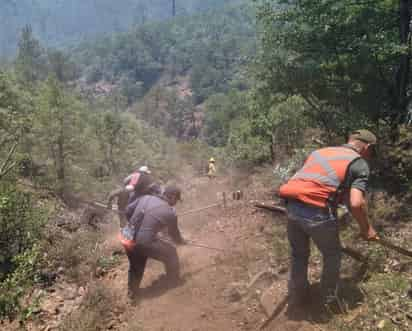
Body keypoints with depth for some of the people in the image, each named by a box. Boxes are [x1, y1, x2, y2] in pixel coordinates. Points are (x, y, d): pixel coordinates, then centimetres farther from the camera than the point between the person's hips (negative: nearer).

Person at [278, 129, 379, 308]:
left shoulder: (319, 151, 24)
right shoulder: (359, 163, 7)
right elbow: (356, 203, -6)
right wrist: (366, 229, 10)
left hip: (293, 208, 6)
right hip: (317, 212, -5)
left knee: (299, 254, 26)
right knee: (332, 255, 22)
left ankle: (297, 297, 41)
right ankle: (330, 299, 36)